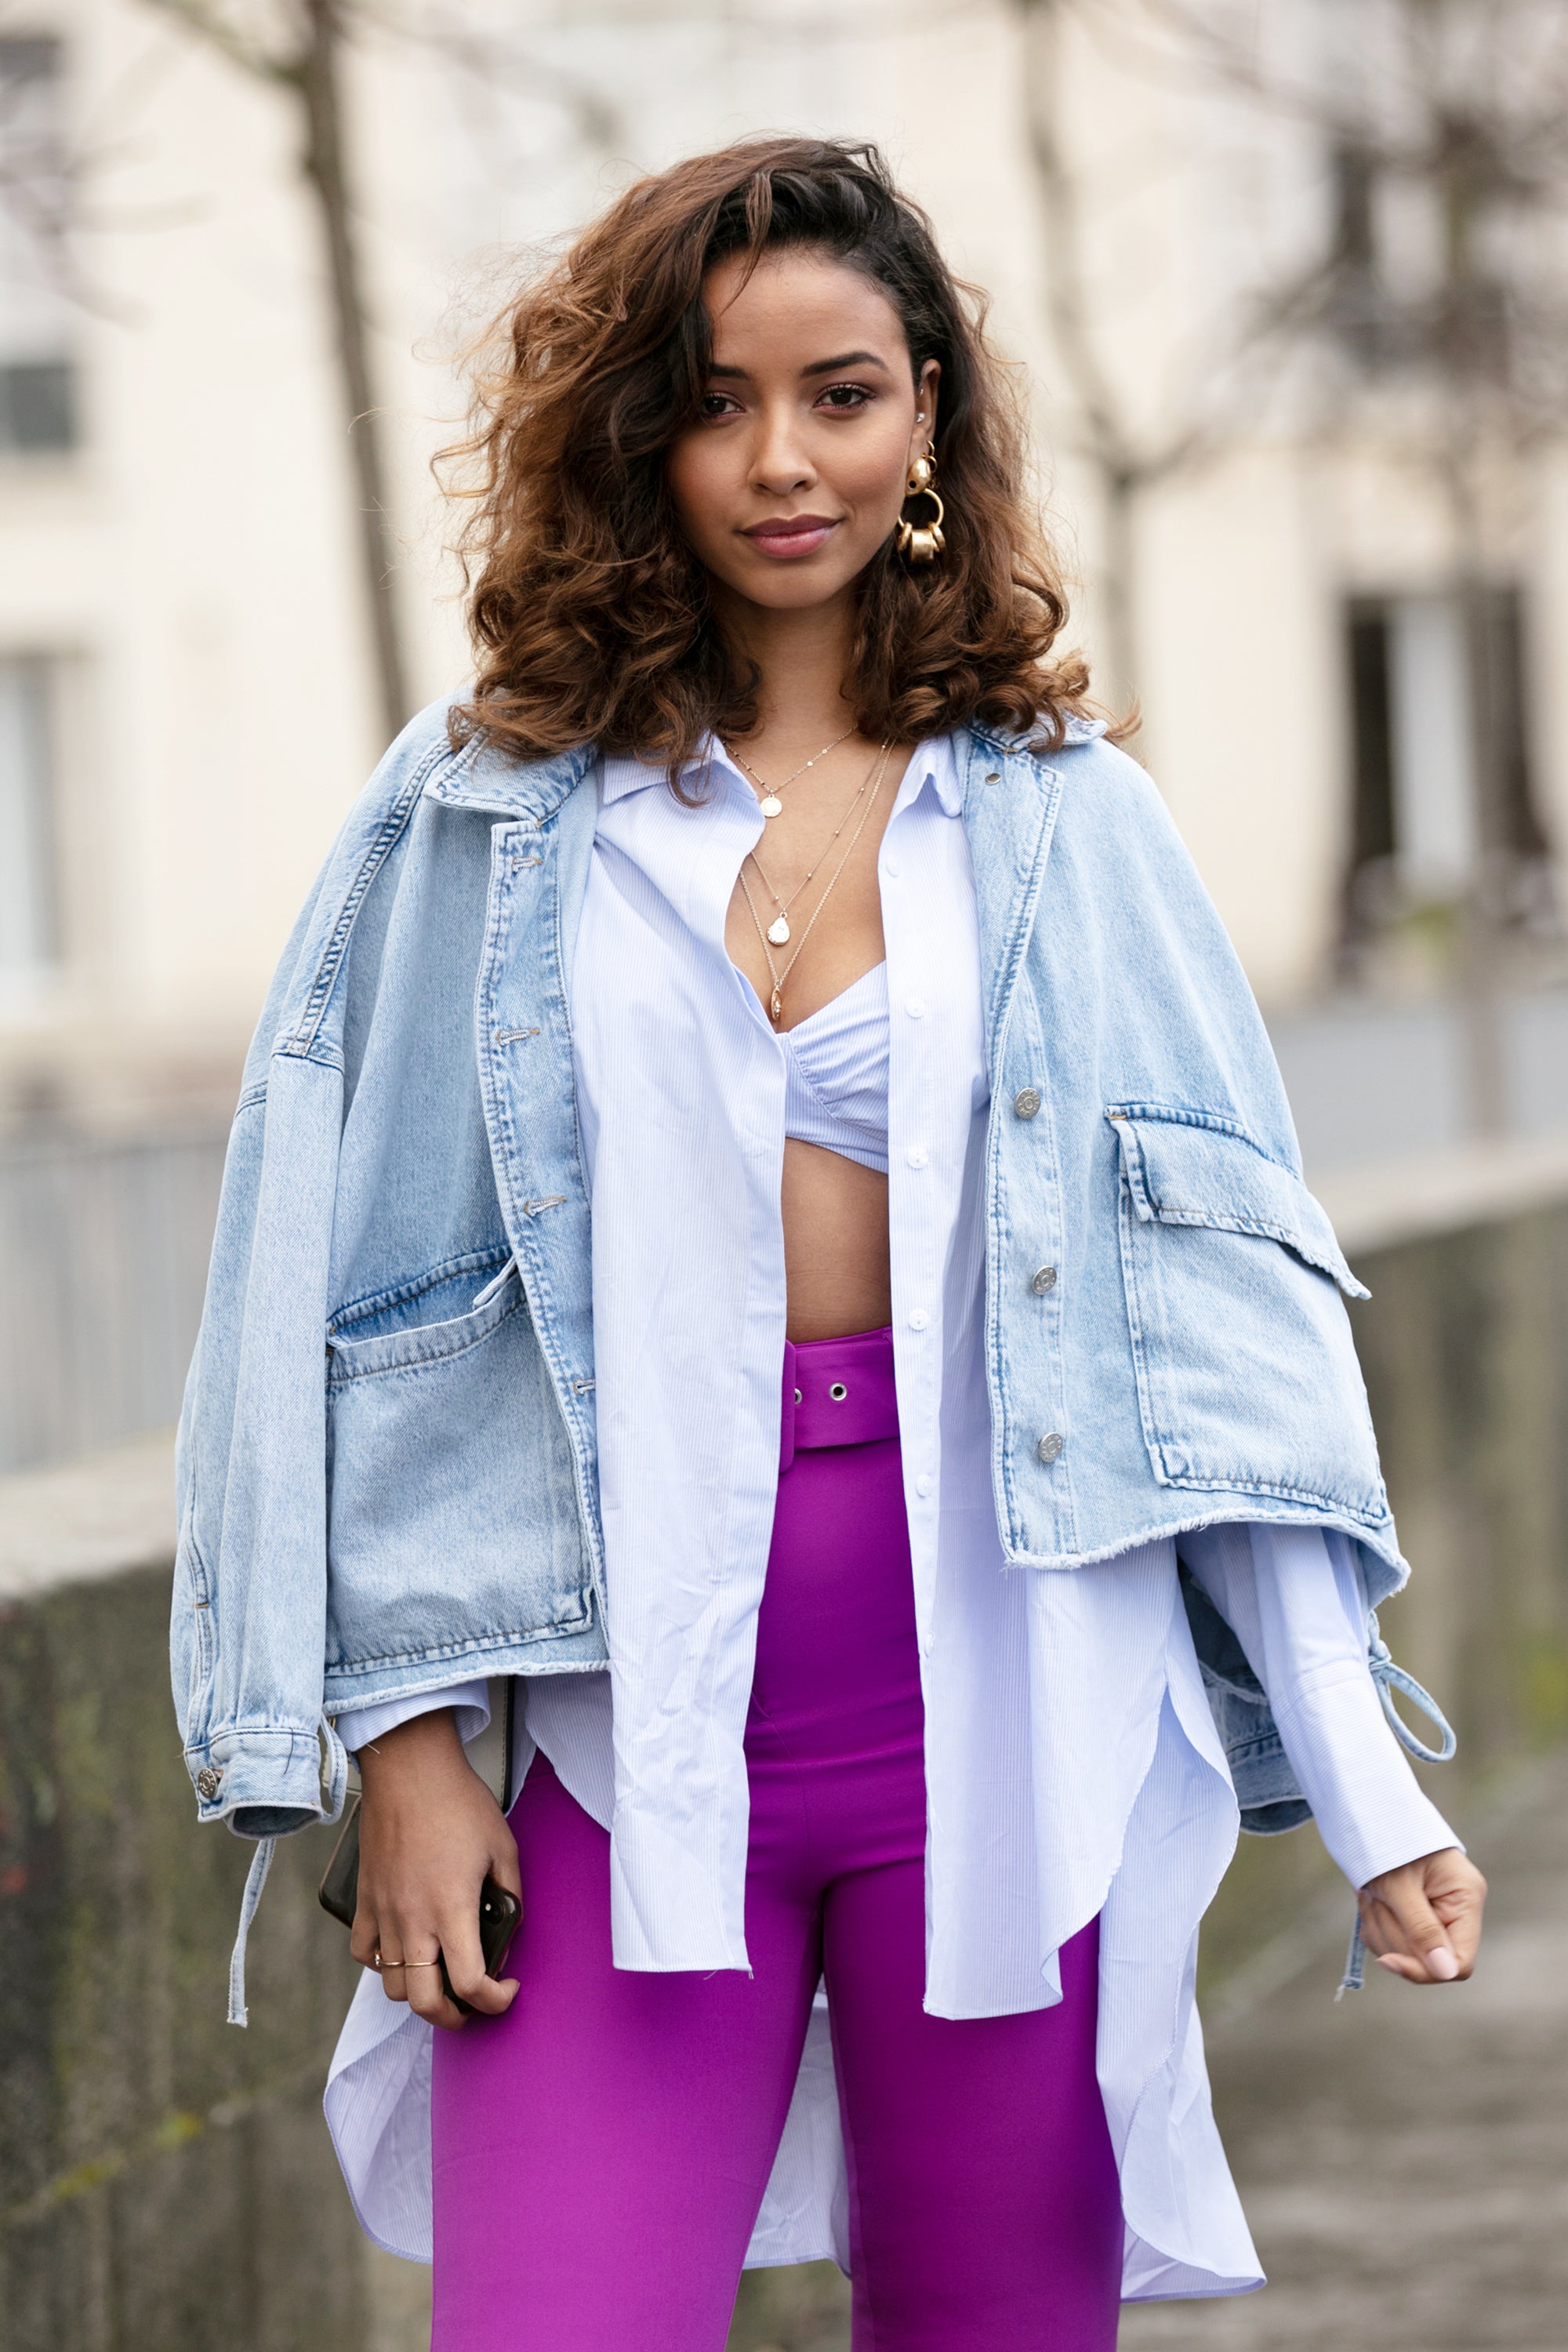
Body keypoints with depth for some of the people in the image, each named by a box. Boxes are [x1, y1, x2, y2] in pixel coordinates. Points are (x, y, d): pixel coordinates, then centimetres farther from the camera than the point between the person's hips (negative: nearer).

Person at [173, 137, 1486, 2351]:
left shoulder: (1066, 821, 6)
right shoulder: (485, 816, 5)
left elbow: (1227, 1312, 4)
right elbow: (354, 1299, 6)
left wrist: (1365, 1791, -2)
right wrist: (401, 1736, -1)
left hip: (1005, 1713, 1)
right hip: (627, 1716, 0)